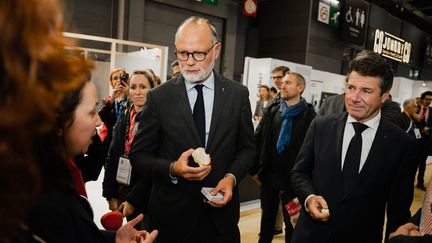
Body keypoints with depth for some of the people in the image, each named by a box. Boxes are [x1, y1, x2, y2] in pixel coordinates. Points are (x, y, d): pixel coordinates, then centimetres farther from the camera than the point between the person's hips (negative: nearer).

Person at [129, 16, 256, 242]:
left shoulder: (238, 94, -3)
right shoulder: (158, 97, -6)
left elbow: (247, 148, 4)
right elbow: (139, 155, -3)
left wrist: (231, 177, -13)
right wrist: (172, 169, -19)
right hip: (171, 215, -1)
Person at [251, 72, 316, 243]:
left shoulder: (309, 116, -9)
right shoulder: (272, 112, 6)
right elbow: (257, 140, 5)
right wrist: (254, 169, 1)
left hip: (292, 178, -4)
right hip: (268, 175, 5)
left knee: (290, 220, 12)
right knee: (267, 216, 20)